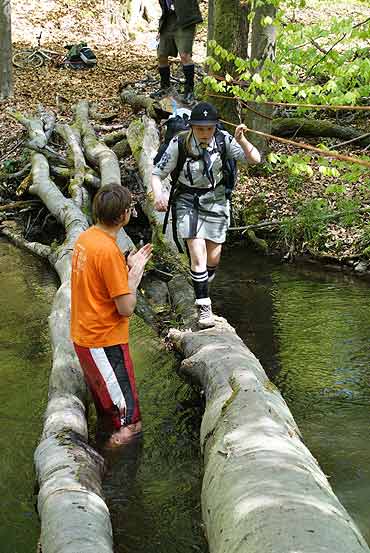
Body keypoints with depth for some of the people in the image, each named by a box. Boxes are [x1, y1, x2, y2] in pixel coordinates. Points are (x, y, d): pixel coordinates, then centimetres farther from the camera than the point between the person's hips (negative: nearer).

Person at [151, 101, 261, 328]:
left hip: (215, 200, 2)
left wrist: (241, 140, -32)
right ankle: (204, 306, -6)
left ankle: (203, 288, 39)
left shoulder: (223, 140, -13)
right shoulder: (179, 144, -17)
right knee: (198, 251, -16)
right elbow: (158, 173, -9)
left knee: (213, 258, 8)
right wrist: (158, 194, -29)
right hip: (188, 201, -2)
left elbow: (255, 159, -14)